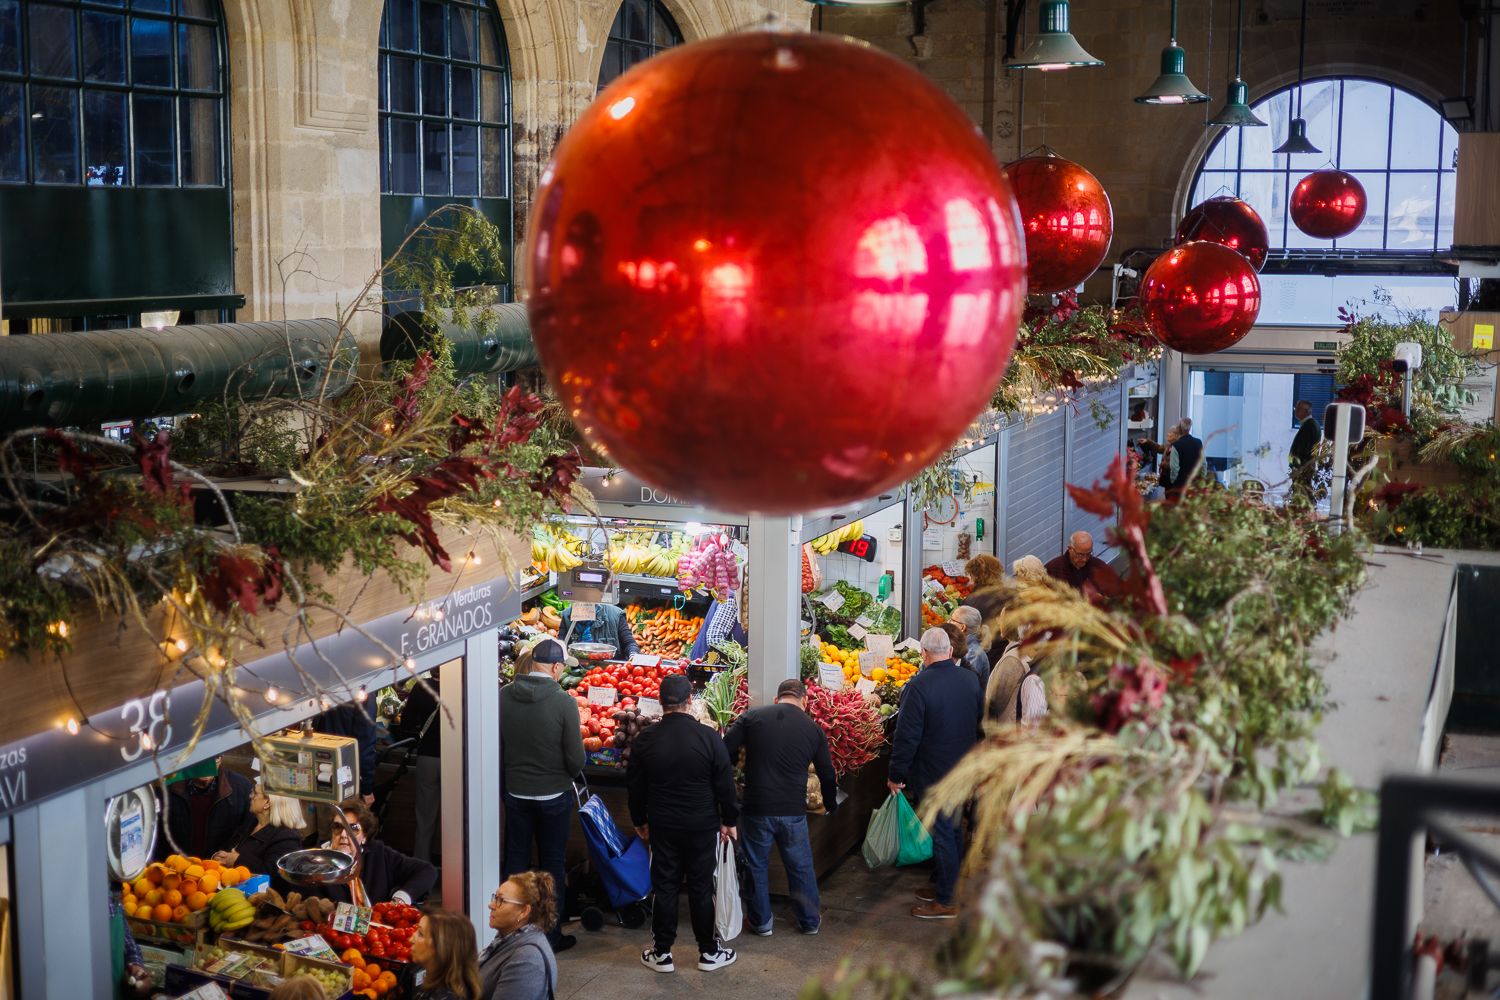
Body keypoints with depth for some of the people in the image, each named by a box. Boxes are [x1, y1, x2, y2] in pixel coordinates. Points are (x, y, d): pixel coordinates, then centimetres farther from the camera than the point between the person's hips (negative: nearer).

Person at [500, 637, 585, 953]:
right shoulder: (563, 702, -19)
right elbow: (576, 759, -16)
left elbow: (495, 748, -1)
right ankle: (551, 934, 19)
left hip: (515, 793, 3)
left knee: (515, 860, 15)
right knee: (553, 866, 11)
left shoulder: (503, 697, -9)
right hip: (554, 795, -3)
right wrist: (566, 773, 6)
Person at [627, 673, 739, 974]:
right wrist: (729, 820, 6)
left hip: (662, 826, 2)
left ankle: (662, 953, 16)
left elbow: (634, 785, 4)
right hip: (702, 825, -1)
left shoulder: (645, 740, -7)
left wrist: (639, 820, 18)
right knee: (701, 888, 8)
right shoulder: (708, 737, -13)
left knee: (665, 888, 10)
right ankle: (709, 952, 18)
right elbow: (725, 784, -7)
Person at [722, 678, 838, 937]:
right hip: (793, 810, 1)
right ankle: (810, 920, 28)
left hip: (756, 808, -1)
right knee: (801, 867, 17)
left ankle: (760, 922, 25)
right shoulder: (813, 729, 3)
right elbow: (827, 774, 12)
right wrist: (831, 805, 30)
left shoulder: (752, 718, -2)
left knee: (755, 865, 16)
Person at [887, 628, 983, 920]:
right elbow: (980, 724, 13)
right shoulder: (970, 679, -1)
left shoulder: (918, 687, -22)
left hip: (933, 774, -7)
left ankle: (946, 902, 10)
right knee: (952, 829, 19)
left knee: (942, 833, 2)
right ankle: (945, 885, 32)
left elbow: (906, 736, -19)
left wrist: (896, 775, -9)